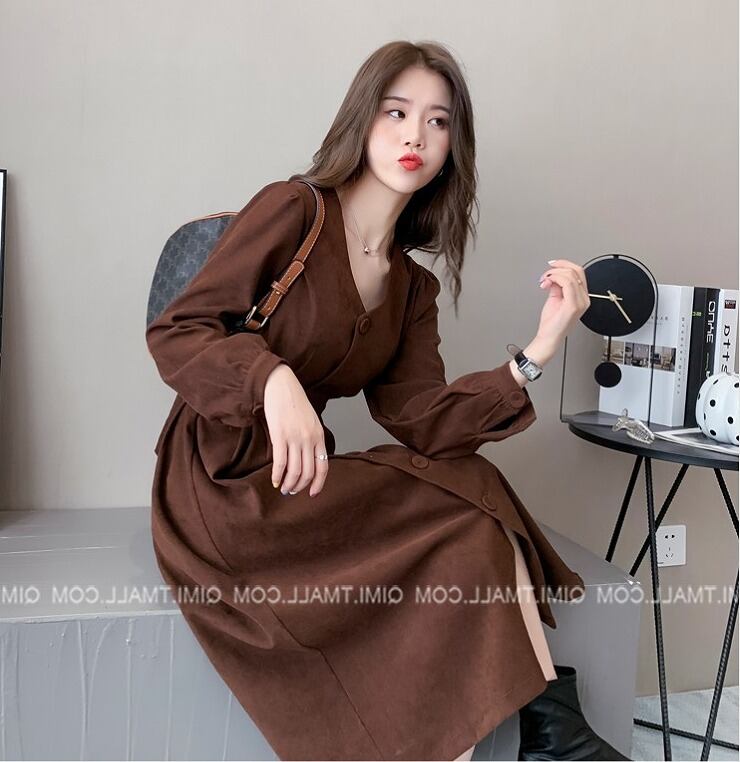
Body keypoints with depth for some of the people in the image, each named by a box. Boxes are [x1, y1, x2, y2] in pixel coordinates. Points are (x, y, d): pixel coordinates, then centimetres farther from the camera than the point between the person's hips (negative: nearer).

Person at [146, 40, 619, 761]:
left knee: (478, 491, -15)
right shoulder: (294, 208, -7)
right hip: (220, 485, -6)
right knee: (472, 514, -17)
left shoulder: (412, 287, 11)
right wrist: (275, 380, -30)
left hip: (298, 485, 6)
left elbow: (420, 421, -2)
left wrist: (535, 352, -14)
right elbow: (172, 332, -11)